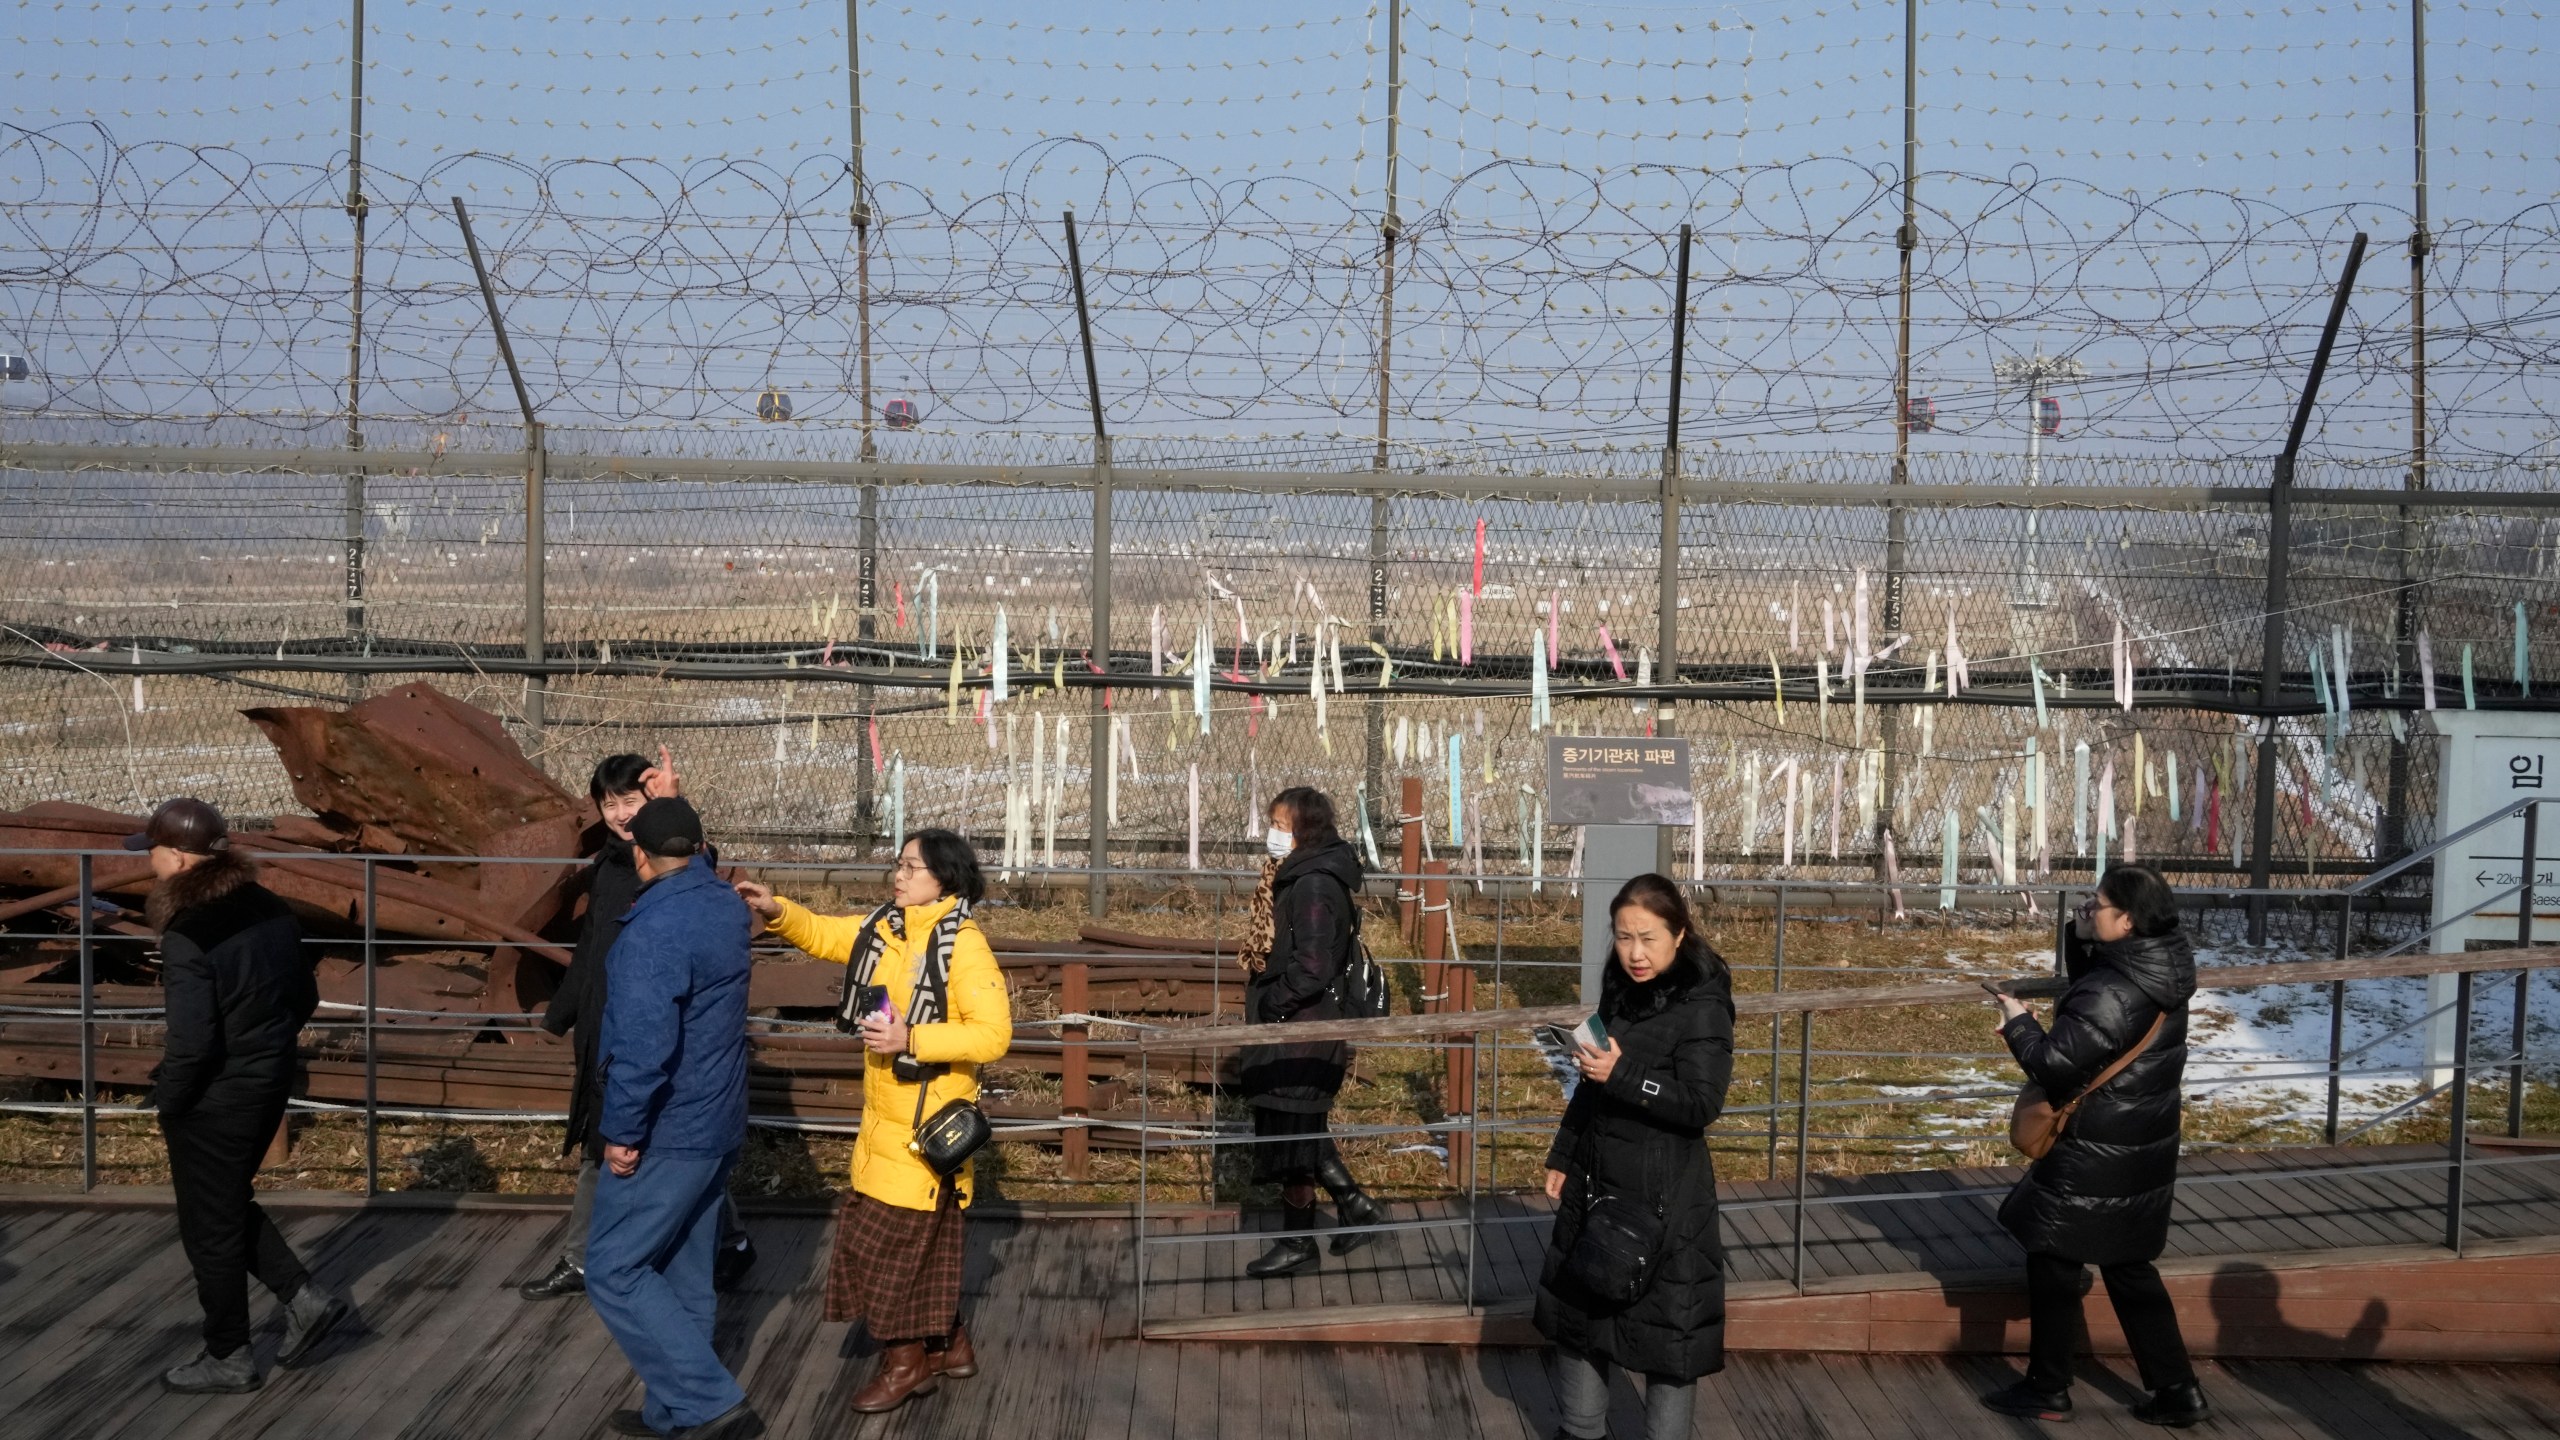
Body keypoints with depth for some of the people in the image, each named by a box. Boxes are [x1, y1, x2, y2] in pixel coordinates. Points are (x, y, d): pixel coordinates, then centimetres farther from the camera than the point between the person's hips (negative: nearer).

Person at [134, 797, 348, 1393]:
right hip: (269, 1086, 8)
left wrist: (167, 1098, -9)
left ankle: (228, 1358, 24)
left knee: (209, 1228, 10)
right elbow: (304, 999, 9)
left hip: (214, 1101, -8)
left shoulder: (188, 937, -24)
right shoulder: (270, 911, 0)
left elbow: (192, 1042, -26)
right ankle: (306, 1299, 23)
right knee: (231, 1206, 26)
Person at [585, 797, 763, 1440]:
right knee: (684, 1273, 15)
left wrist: (622, 1133, -18)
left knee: (615, 1272, -1)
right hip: (716, 1123, 9)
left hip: (667, 1131, -9)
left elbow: (643, 1047, -27)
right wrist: (672, 809, 30)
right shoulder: (727, 906, 4)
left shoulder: (652, 930, -23)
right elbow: (699, 870, 30)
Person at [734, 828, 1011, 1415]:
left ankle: (906, 1362, 14)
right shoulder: (884, 929, 5)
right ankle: (950, 1346, 31)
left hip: (928, 1124, -8)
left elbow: (993, 1034, -24)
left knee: (884, 1238, -1)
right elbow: (822, 933, 18)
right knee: (926, 1238, 17)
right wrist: (777, 911, -1)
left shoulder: (963, 946, -19)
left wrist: (910, 1039, -27)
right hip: (886, 1118, 8)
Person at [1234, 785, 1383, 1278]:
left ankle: (1297, 1241, 14)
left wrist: (1269, 1005, -16)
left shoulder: (1315, 886, -21)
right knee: (1303, 1131, 18)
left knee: (1292, 1134, 2)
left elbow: (1312, 969, -26)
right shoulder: (1295, 877, 10)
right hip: (1287, 1030, 10)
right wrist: (1265, 1003, 10)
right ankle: (1353, 1205, 28)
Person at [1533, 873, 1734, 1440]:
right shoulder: (1619, 991, 4)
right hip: (1598, 1182, 8)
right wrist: (1563, 1157, 15)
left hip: (1665, 1197, -8)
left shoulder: (1702, 1006, -17)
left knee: (1666, 1324, 3)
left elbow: (1702, 1104, -23)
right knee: (1578, 1306, 18)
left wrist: (1624, 1075, -32)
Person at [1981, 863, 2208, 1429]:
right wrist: (2081, 936, 1)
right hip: (2144, 1149, 9)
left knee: (2054, 1264, 7)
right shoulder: (2157, 972, 1)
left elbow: (2055, 1064, -25)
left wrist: (2016, 1020, -9)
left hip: (2094, 1159, -9)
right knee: (2129, 1267, 20)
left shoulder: (2114, 994, -27)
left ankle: (2048, 1390, 19)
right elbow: (2086, 987, 17)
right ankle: (2177, 1388, 22)